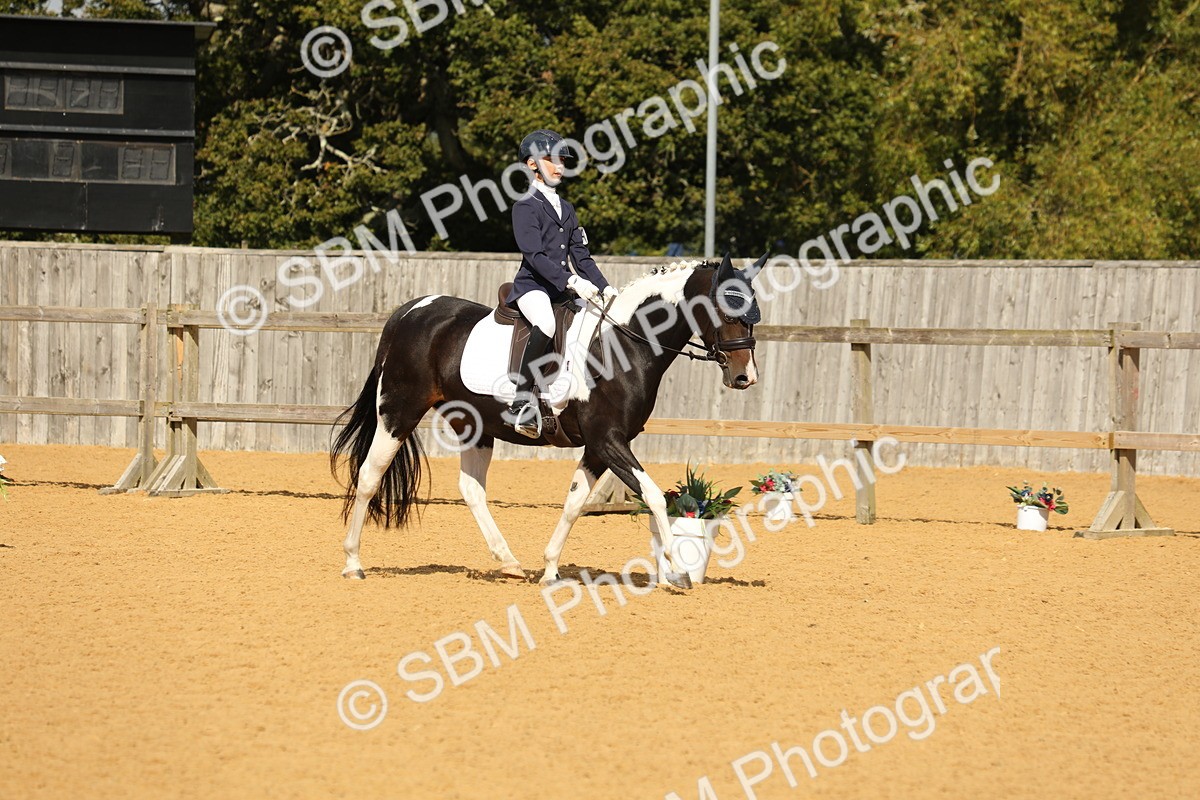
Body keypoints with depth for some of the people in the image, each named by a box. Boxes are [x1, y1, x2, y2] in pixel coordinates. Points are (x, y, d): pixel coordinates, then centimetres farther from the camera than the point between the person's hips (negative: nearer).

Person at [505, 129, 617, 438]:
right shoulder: (526, 206, -3)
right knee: (546, 324, -38)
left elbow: (581, 256, 18)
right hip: (533, 286, -8)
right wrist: (572, 281, -26)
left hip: (566, 290, 8)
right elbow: (534, 256, -15)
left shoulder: (566, 209, 21)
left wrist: (604, 288, 2)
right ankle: (522, 402, -36)